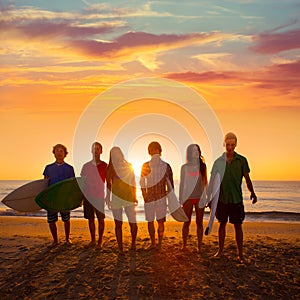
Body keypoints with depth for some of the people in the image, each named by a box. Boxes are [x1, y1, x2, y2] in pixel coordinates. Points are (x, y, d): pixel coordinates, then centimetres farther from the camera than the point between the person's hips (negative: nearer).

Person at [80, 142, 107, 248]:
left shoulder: (104, 166, 1)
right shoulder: (86, 166, 6)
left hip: (100, 197, -2)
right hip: (88, 196, 2)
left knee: (101, 219, 1)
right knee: (90, 219, 7)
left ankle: (100, 241, 12)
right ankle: (93, 240, 18)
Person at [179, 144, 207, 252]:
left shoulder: (202, 166, 6)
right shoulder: (185, 167, 4)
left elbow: (205, 182, 10)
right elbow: (182, 183, 6)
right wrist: (180, 199, 2)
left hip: (200, 197, 1)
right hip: (188, 197, -1)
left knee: (199, 222, 4)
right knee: (187, 222, 4)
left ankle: (199, 246, 11)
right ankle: (184, 245, 14)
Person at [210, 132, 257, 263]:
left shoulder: (241, 160, 0)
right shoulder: (218, 161, 3)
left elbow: (247, 178, 4)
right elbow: (213, 180, 8)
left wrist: (252, 192, -12)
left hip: (236, 199, -1)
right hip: (221, 198, 1)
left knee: (238, 225, 2)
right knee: (222, 224, 10)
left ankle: (240, 254, 10)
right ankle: (220, 250, 23)